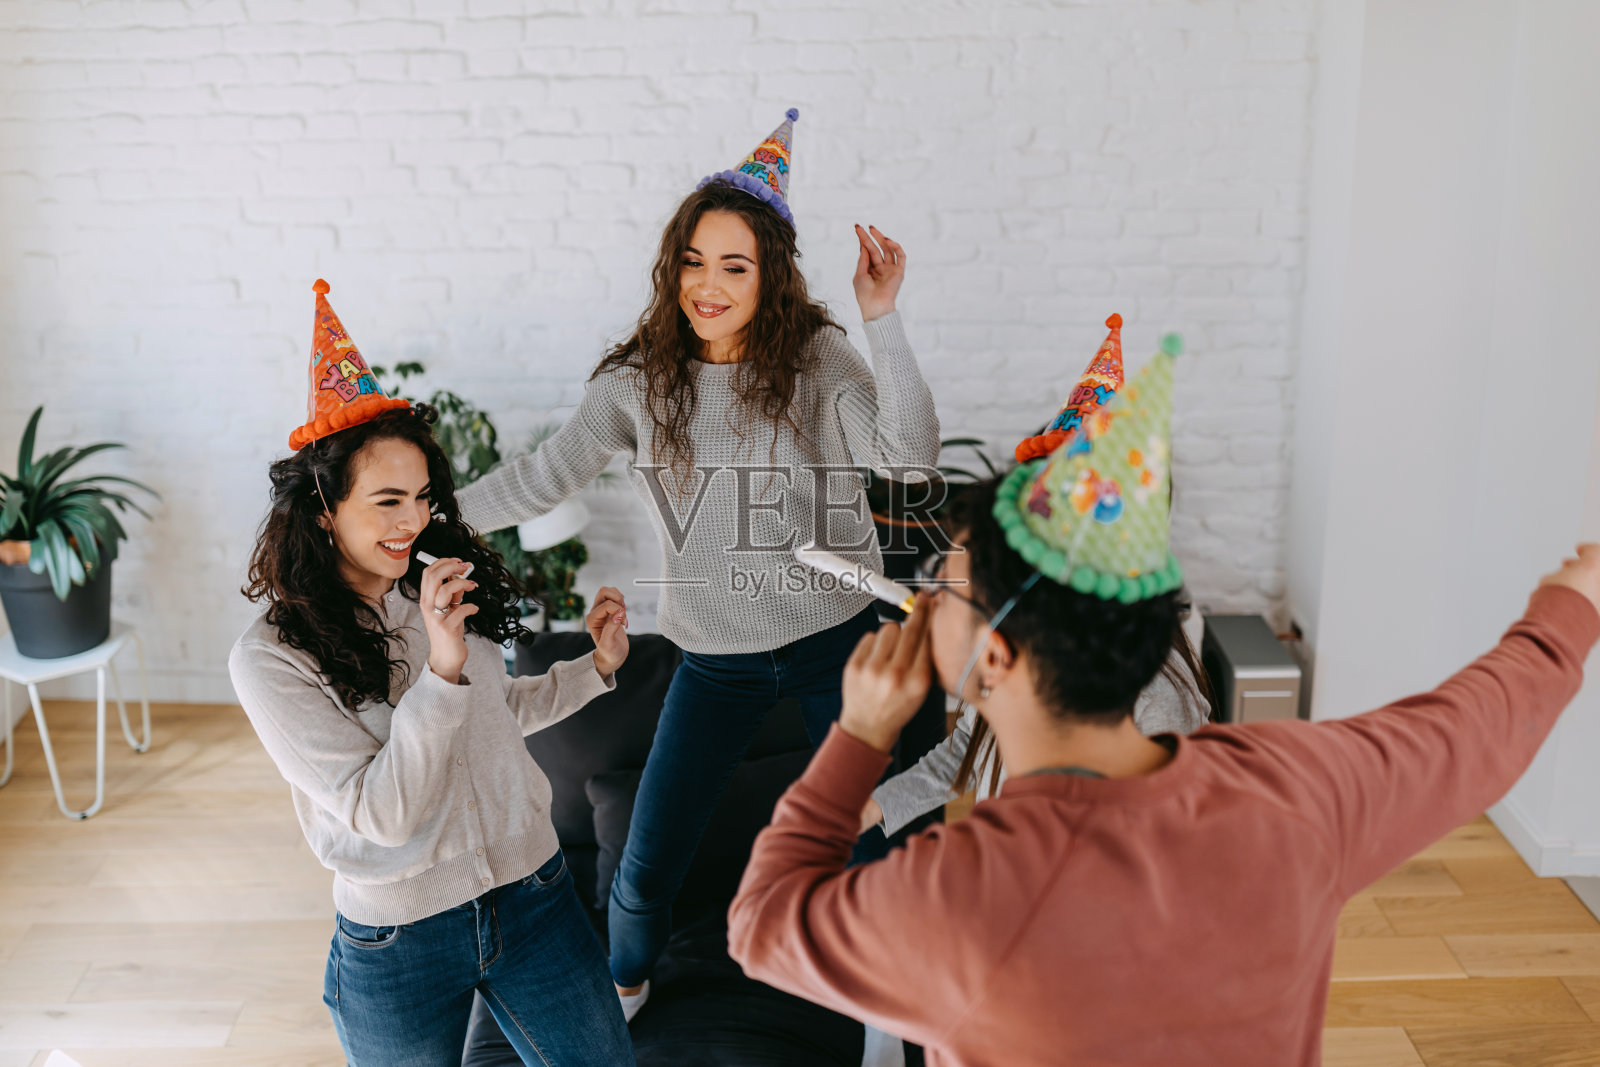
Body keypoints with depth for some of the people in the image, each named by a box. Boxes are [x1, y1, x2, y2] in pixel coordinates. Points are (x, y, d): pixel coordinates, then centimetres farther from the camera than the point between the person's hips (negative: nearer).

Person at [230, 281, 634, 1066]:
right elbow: (382, 814, -21)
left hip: (532, 894, 4)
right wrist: (440, 670, -29)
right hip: (400, 945, -4)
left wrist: (594, 669, 8)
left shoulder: (446, 587, 0)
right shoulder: (271, 661, -15)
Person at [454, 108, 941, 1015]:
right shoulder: (639, 382, -6)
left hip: (835, 638, -1)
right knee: (647, 868, 8)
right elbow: (541, 479, -8)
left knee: (871, 841, 13)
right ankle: (626, 981, 43)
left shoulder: (816, 358, -10)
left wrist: (883, 319, -31)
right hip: (717, 658, 1)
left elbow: (912, 455, -23)